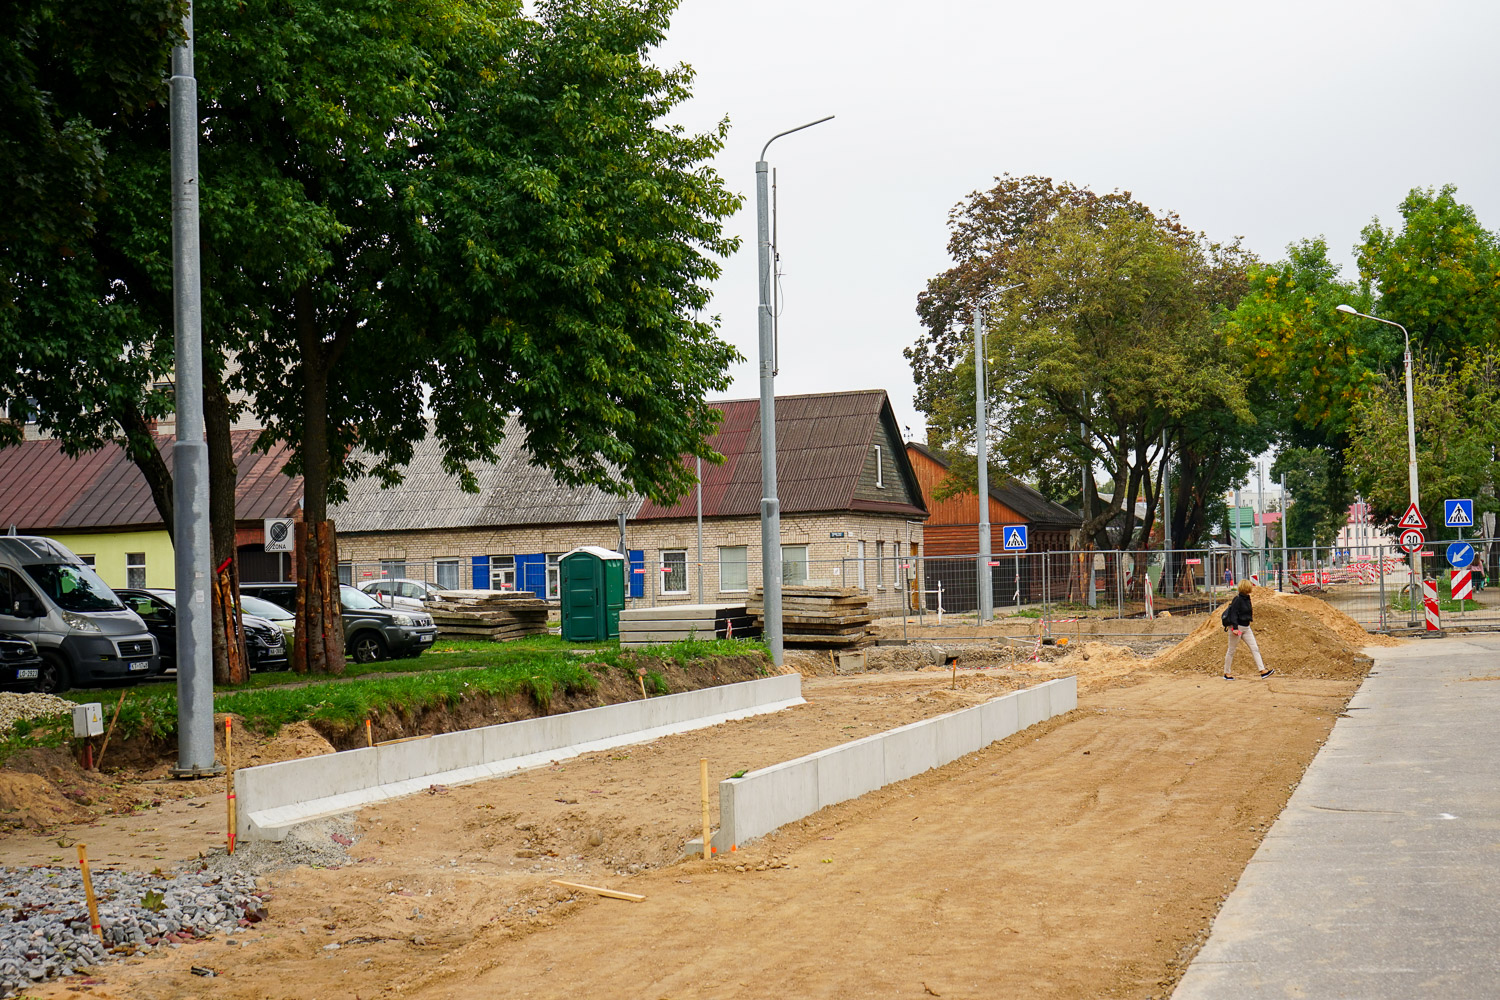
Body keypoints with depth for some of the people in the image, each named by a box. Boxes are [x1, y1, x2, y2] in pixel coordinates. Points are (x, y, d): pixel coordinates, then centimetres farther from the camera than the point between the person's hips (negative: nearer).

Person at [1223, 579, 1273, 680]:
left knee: (1255, 648, 0)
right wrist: (1235, 628, -25)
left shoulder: (1247, 599, 9)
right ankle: (1227, 673, 13)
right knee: (1231, 650, 3)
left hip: (1246, 628, 8)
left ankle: (1262, 670, -4)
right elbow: (1233, 614, -20)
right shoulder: (1237, 599, -16)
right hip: (1237, 627, -8)